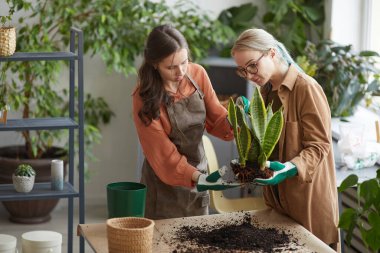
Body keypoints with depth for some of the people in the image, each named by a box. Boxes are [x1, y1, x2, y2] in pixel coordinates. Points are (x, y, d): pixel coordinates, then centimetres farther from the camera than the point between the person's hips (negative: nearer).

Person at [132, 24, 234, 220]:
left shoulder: (197, 74, -7)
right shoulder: (145, 98, -18)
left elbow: (216, 118, 0)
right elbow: (163, 153, -18)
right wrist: (197, 178, -29)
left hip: (197, 175, 4)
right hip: (165, 185, -4)